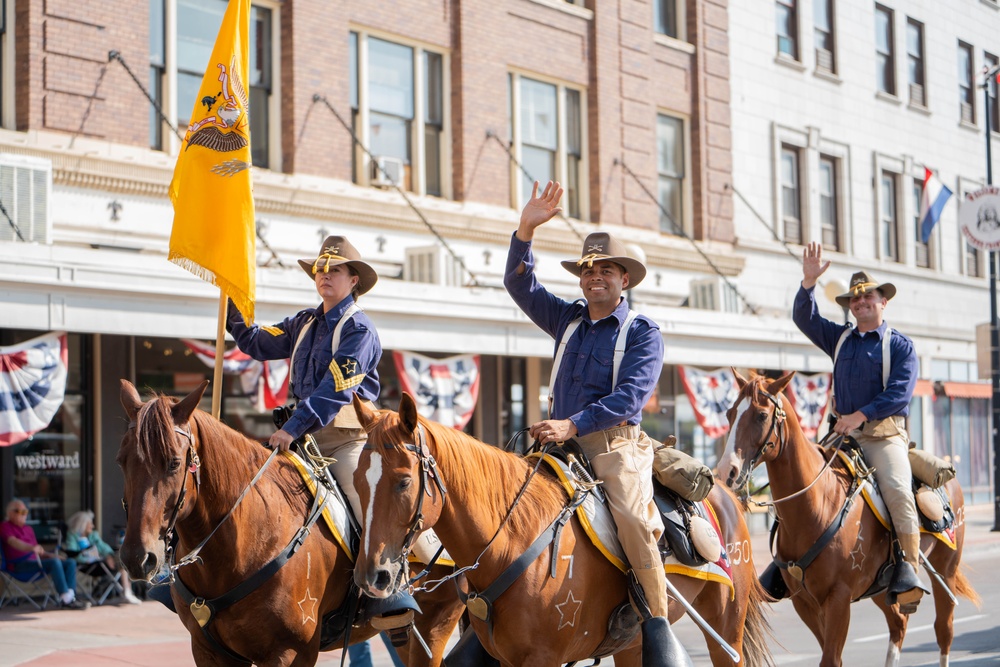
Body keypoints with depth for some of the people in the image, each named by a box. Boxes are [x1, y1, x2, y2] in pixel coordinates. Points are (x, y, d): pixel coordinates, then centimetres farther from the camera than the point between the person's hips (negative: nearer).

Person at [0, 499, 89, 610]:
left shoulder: (29, 529, 27)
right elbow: (13, 542, -19)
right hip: (20, 564, -8)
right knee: (55, 563, -31)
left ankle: (70, 596, -25)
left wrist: (50, 555, 9)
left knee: (71, 563, -7)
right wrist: (31, 548, -38)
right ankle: (66, 599, -34)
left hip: (35, 561, 8)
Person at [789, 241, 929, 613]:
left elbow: (900, 393, -8)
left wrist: (861, 415, -18)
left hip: (885, 433, -5)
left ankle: (907, 572, -23)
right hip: (843, 433, 5)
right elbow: (804, 318, 9)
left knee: (898, 490, -25)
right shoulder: (840, 339, 17)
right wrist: (809, 282, -5)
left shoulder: (900, 345, 4)